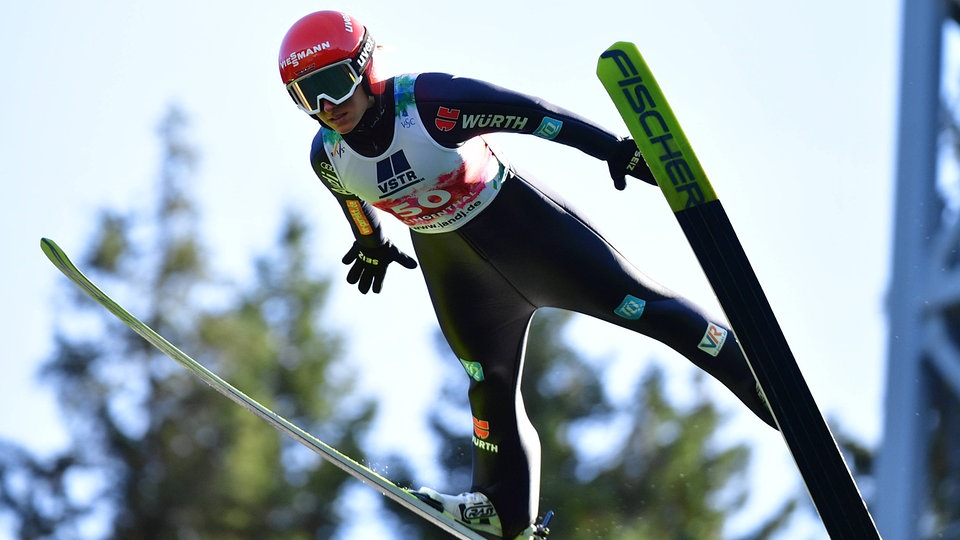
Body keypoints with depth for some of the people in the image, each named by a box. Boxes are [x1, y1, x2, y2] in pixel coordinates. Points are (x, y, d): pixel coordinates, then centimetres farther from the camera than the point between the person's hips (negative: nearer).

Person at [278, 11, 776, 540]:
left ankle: (761, 382, 3)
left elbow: (531, 114, -25)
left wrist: (614, 149, -25)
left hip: (518, 218, -4)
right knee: (490, 383, 7)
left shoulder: (428, 100, -31)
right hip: (450, 262, 4)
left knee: (637, 304, -5)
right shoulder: (327, 156, -15)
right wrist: (370, 243, 27)